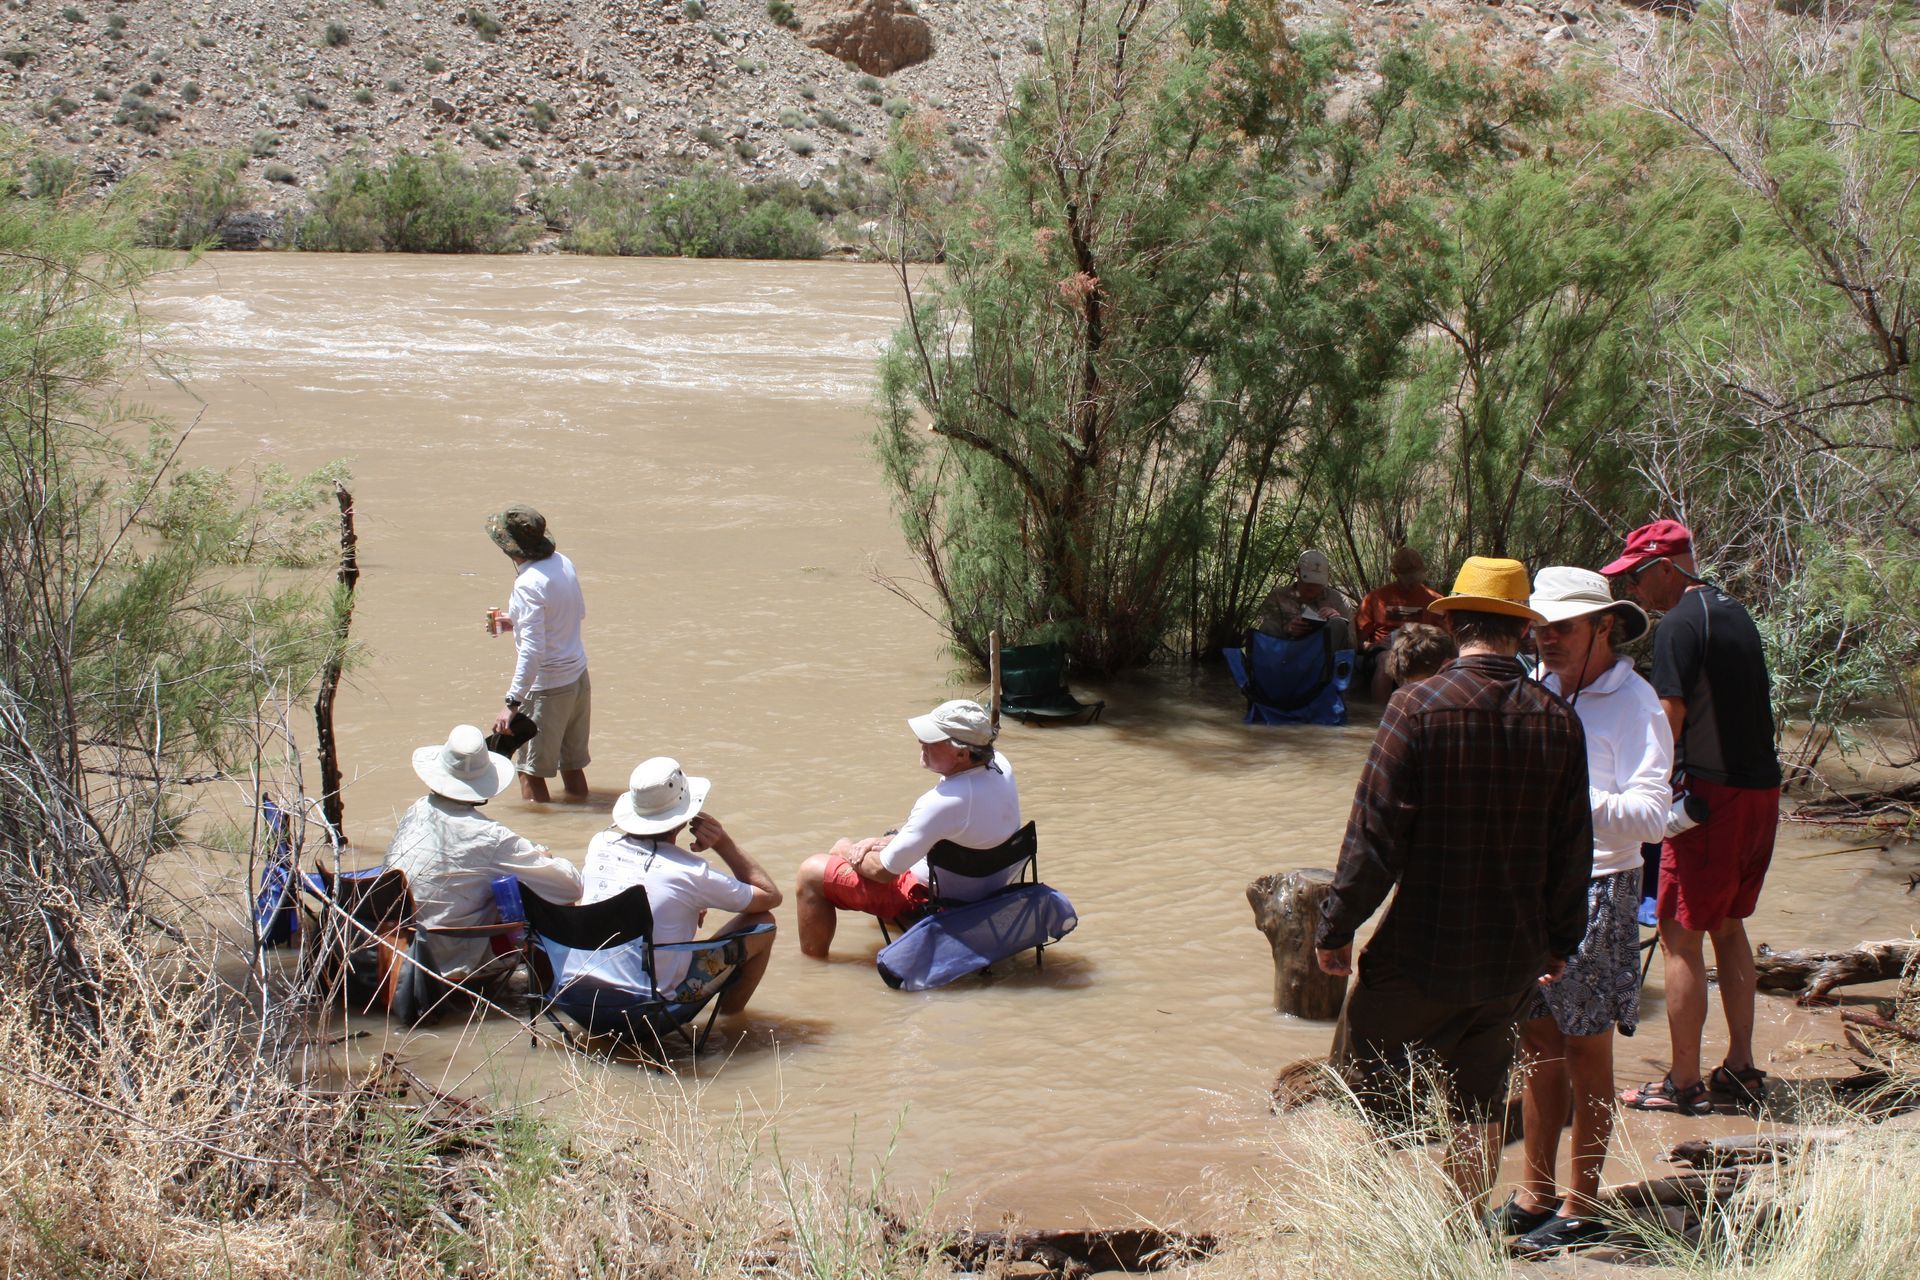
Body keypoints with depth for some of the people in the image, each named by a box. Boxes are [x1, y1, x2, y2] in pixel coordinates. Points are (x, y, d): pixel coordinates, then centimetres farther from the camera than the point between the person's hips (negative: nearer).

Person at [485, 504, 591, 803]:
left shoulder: (528, 585, -24)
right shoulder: (563, 563, 2)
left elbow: (533, 651, -29)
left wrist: (512, 703, -29)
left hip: (546, 686, -8)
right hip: (579, 678, 8)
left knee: (531, 770, 3)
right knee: (572, 764, 19)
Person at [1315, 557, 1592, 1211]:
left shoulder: (1419, 706, -14)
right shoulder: (1558, 722, -1)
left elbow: (1375, 834, -14)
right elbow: (1573, 849, 6)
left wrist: (1336, 926, -4)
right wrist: (1560, 940, 19)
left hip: (1420, 950, -4)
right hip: (1512, 959, 4)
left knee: (1364, 1089, 10)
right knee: (1477, 1106, 16)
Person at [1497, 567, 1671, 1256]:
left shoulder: (1633, 704, -10)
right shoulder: (1536, 691, 10)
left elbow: (1648, 815, -18)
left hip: (1595, 891, -6)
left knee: (1585, 1048, 2)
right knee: (1536, 1042, 11)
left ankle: (1581, 1208, 12)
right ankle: (1535, 1195, 20)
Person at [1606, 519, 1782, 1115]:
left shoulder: (1679, 625, -13)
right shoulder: (1734, 613, 14)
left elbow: (1670, 721, -18)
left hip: (1710, 795, -9)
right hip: (1762, 789, 9)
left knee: (1681, 937, -1)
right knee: (1728, 928, 19)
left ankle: (1685, 1083, 4)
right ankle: (1741, 1069, 21)